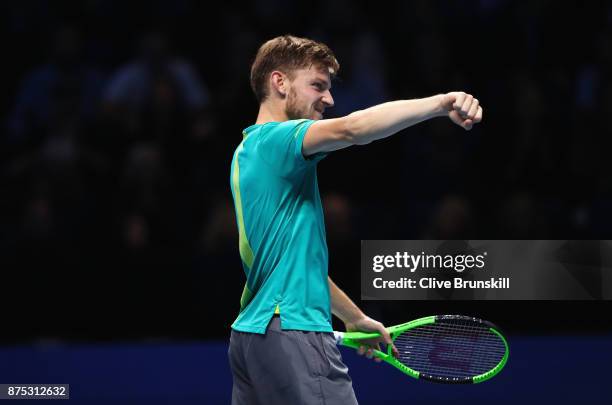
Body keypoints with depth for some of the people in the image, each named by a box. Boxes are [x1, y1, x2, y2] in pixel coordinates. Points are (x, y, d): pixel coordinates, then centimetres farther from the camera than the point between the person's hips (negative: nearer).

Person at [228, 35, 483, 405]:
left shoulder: (250, 152, 21)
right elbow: (352, 128, -30)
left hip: (250, 332, 11)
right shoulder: (275, 139, -9)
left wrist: (355, 318, 31)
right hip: (291, 332, -11)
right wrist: (440, 103, -38)